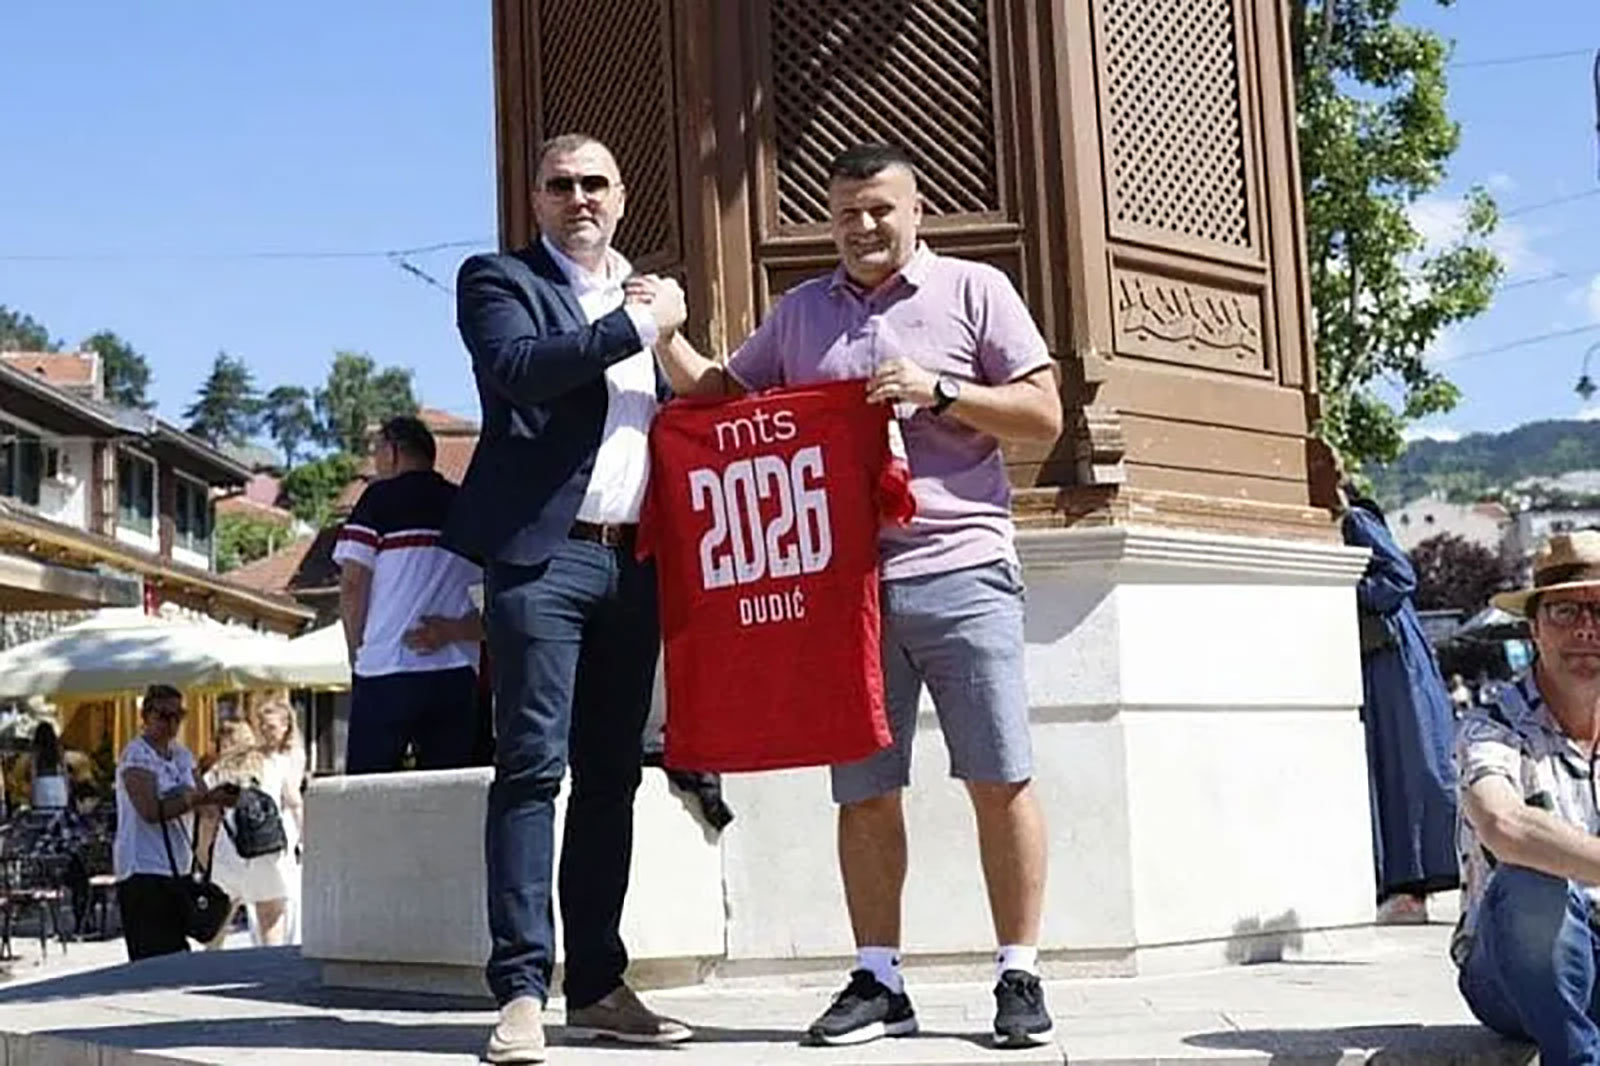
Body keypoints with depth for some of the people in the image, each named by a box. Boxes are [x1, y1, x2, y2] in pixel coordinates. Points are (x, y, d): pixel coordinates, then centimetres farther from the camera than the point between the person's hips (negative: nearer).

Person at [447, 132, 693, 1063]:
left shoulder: (644, 297, 21)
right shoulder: (499, 280, 4)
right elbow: (517, 368, -16)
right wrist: (635, 327, -13)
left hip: (635, 562, 6)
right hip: (544, 554, -6)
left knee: (612, 776, 8)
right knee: (533, 767, -10)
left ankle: (598, 985, 14)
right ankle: (522, 990, -9)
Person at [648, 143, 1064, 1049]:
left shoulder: (974, 290, 5)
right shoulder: (800, 313, 16)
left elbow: (1045, 415, 0)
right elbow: (717, 396, 22)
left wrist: (938, 390, -11)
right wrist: (667, 337, 5)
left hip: (961, 573, -3)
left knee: (1002, 779, -2)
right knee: (864, 792, 6)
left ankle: (1020, 976, 7)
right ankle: (880, 982, 15)